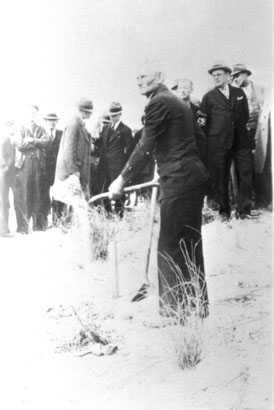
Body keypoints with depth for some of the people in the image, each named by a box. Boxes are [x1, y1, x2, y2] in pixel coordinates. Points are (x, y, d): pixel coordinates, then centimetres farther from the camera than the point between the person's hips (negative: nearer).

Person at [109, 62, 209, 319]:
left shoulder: (158, 103, -9)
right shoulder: (177, 102, 20)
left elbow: (145, 147, -13)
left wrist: (122, 180, -8)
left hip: (178, 181, -10)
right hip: (193, 177, 10)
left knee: (170, 246, -4)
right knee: (189, 244, 15)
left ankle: (175, 307, 1)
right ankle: (197, 305, 23)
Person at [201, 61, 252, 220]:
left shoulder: (239, 93, 13)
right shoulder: (208, 97, 5)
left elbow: (246, 115, 17)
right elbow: (205, 119, 4)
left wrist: (238, 128, 10)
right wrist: (213, 134, -1)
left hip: (241, 141, 2)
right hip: (218, 143, -2)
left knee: (245, 175, -1)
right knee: (220, 178, 0)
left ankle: (244, 210, 7)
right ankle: (224, 211, 11)